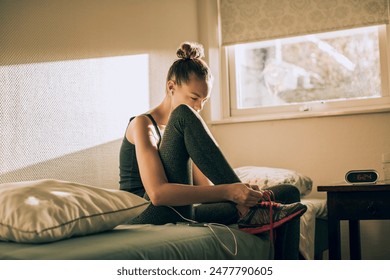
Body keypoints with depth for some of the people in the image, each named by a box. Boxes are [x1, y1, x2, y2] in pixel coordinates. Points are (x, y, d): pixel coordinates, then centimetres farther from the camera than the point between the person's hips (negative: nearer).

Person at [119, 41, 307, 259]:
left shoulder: (183, 130, 17)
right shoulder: (143, 124, -7)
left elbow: (205, 185, 7)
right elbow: (157, 193, -24)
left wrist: (241, 194, -14)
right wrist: (228, 191, -30)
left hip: (184, 214, 8)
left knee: (288, 194, 0)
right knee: (183, 115, -23)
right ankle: (249, 210, -24)